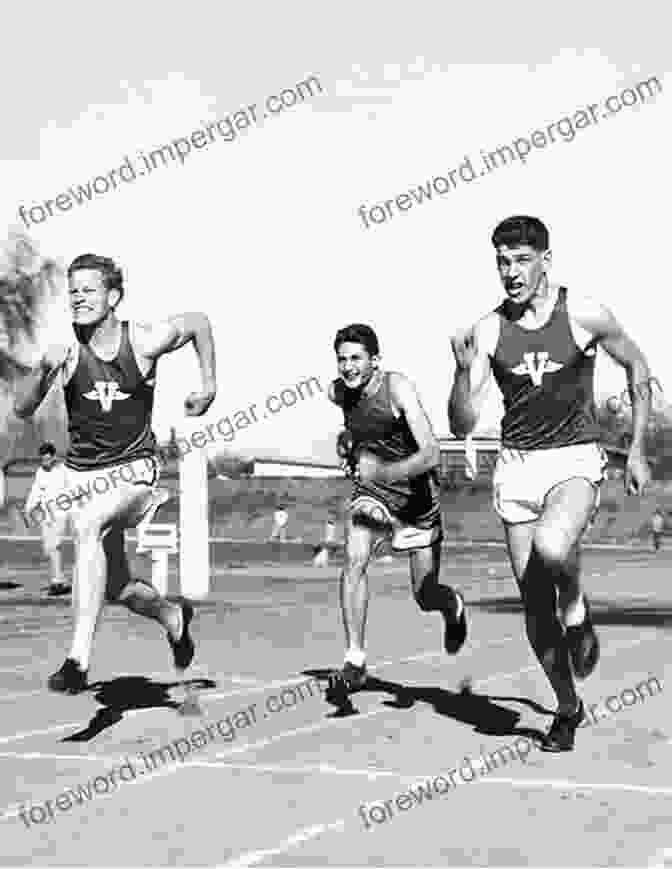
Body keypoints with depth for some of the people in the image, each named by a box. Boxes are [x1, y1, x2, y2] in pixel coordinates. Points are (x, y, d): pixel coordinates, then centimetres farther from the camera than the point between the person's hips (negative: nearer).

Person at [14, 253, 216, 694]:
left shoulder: (145, 340, -11)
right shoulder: (67, 350, -10)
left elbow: (199, 322, 9)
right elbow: (22, 409, -15)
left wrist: (209, 386, 9)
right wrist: (43, 371, -32)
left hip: (135, 470, -3)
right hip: (85, 472, 3)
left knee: (88, 525, -33)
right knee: (116, 587, 8)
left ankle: (80, 658, -34)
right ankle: (174, 616, 44)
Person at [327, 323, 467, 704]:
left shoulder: (399, 388, -25)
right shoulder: (338, 392, -8)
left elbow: (431, 454, -35)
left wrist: (384, 471, -46)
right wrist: (349, 437, 4)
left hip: (416, 493, -4)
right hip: (371, 491, 4)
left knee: (426, 598, 4)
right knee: (355, 558, -25)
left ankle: (454, 605, 42)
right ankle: (356, 662, -21)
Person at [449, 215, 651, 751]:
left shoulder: (585, 315, -7)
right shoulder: (488, 330, -1)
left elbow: (638, 368, 10)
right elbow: (462, 426, -3)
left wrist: (637, 450, 8)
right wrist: (463, 370, -21)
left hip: (575, 460, -3)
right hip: (517, 466, 3)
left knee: (552, 547, -35)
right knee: (535, 605, 4)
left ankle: (577, 611, 0)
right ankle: (568, 709, 25)